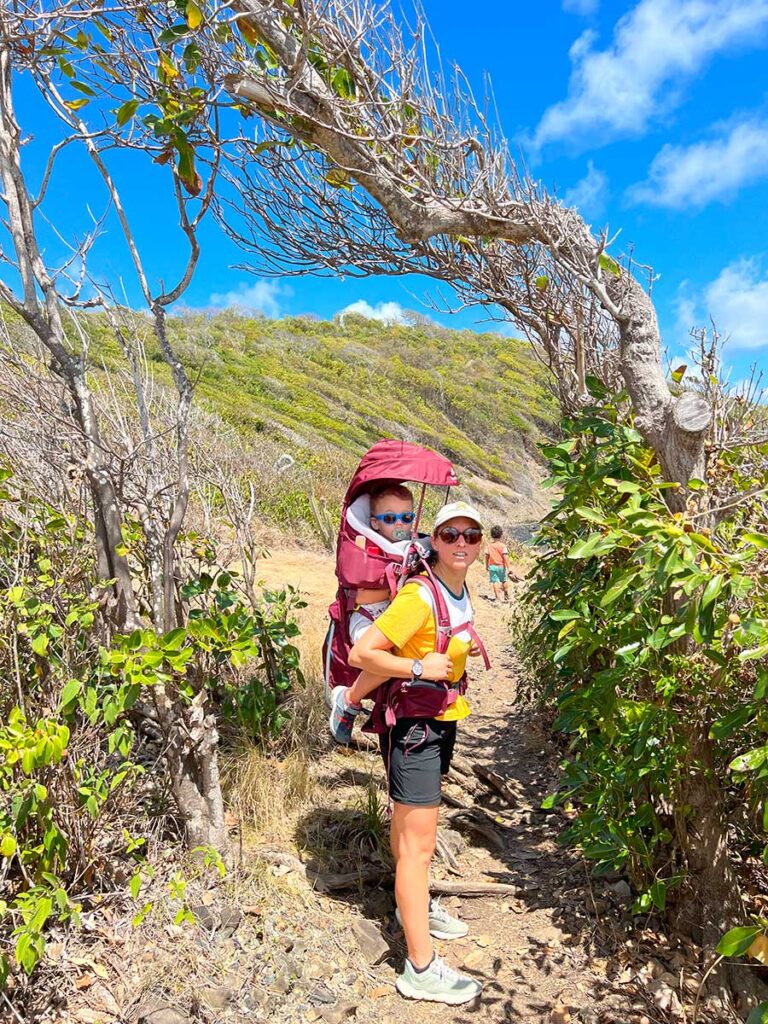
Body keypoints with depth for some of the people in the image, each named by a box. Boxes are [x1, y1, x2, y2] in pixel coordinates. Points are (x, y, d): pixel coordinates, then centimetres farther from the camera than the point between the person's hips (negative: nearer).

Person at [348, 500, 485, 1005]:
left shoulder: (462, 593, 2)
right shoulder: (419, 597, -25)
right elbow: (360, 653, -28)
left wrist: (462, 650, 6)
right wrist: (419, 668, -27)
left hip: (443, 722, 9)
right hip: (413, 726, -9)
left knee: (411, 825, 26)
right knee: (418, 843, 0)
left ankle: (415, 906, 46)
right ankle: (421, 968, 11)